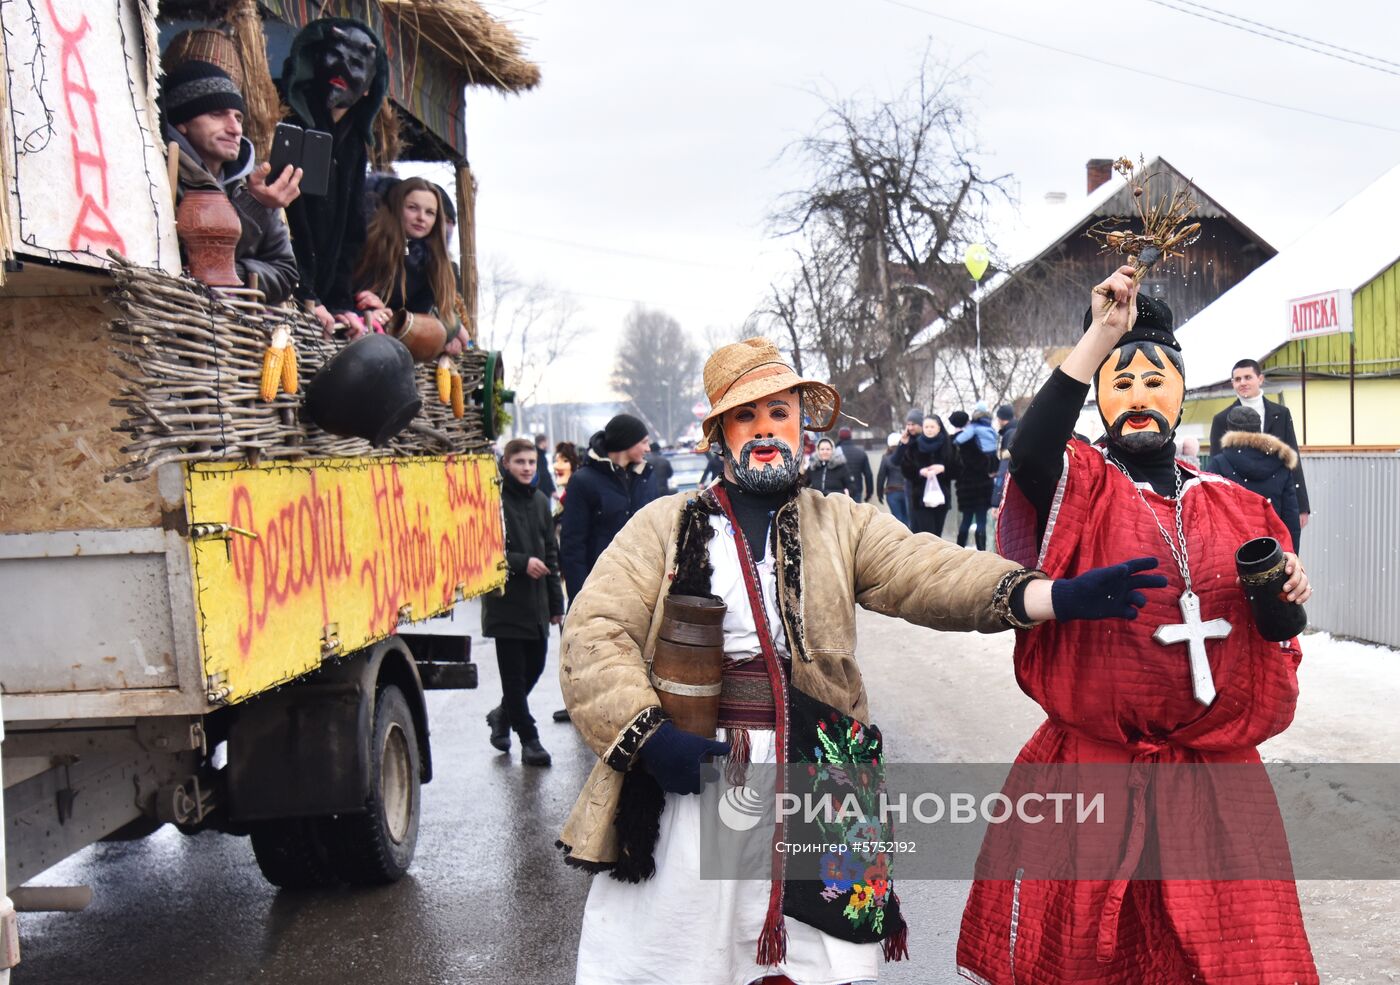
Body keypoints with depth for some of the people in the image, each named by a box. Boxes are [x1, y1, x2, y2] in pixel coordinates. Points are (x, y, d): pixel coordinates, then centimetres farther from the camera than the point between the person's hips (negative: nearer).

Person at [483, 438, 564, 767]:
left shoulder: (540, 501, 11)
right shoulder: (495, 500, -9)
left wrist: (556, 603, 14)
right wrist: (521, 562, -20)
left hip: (536, 601, 6)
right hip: (506, 601, -6)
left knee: (535, 666, 12)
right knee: (514, 672, 0)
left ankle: (503, 714, 36)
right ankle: (529, 739, 7)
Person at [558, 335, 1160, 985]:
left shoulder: (843, 525, 10)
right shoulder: (666, 526, 7)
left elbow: (933, 572, -6)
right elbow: (594, 635, -1)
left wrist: (1056, 595, -23)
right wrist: (649, 737, -16)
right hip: (685, 775, -1)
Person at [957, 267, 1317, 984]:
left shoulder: (1237, 507, 10)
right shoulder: (1080, 485, -2)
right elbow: (1031, 448, -26)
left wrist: (1287, 599, -5)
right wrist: (1102, 334, -27)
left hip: (1218, 779, 3)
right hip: (1091, 772, -3)